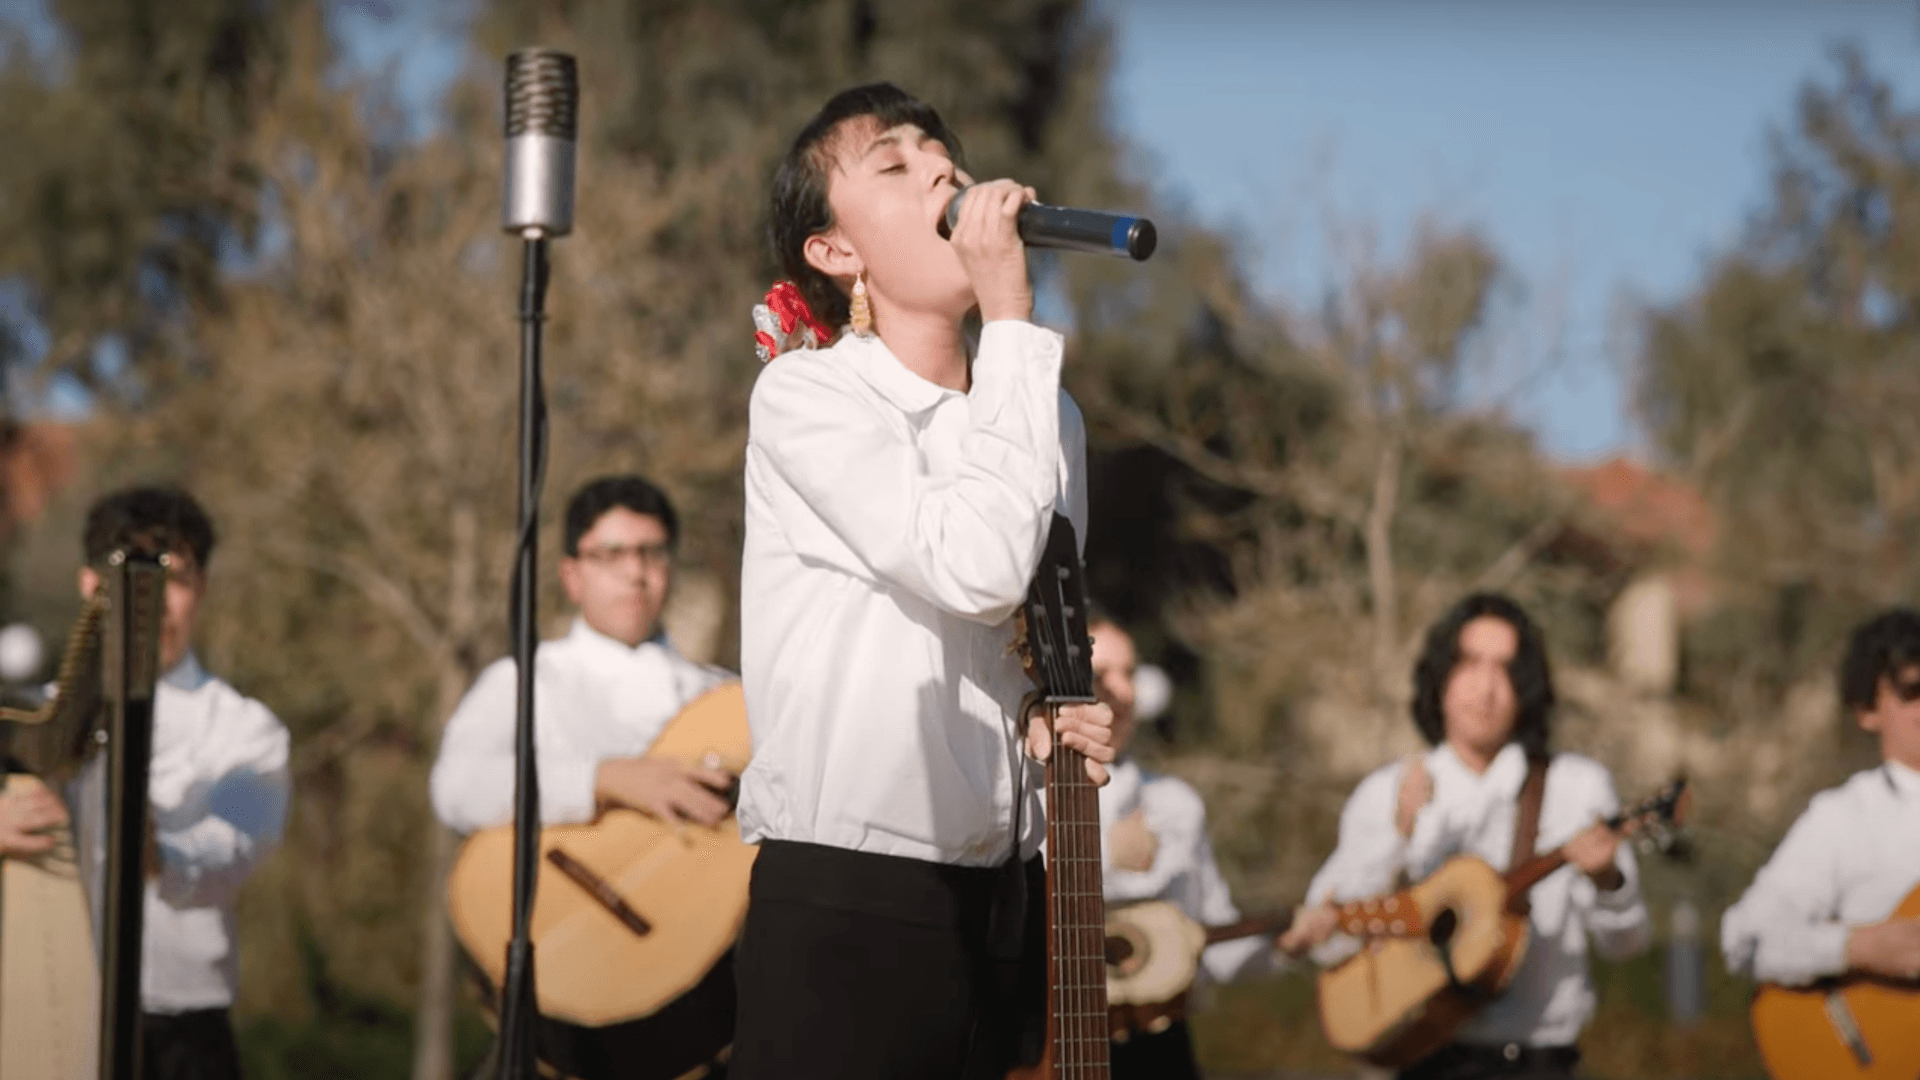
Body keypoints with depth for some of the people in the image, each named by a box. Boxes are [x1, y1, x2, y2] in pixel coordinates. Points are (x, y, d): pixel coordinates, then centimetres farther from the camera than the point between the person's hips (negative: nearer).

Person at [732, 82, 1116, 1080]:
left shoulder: (1045, 414, 14)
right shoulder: (805, 394, -6)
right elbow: (978, 567, -21)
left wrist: (1066, 720, 3)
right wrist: (1011, 318, -15)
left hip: (1010, 907, 6)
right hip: (844, 912, -6)